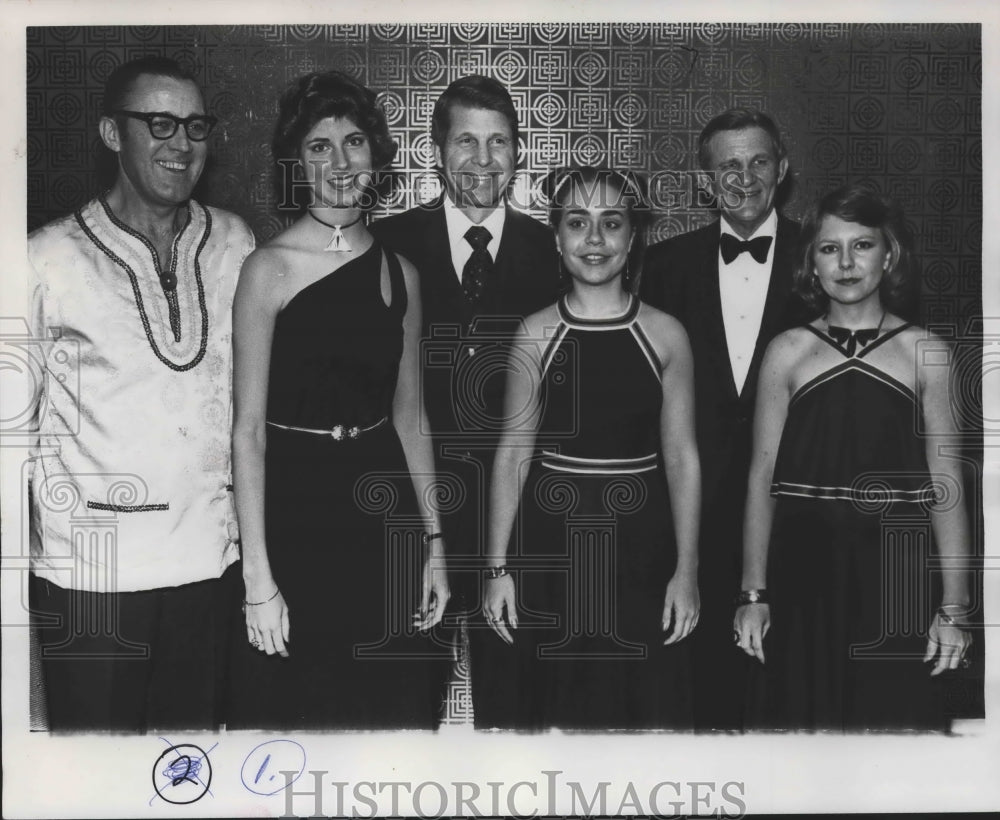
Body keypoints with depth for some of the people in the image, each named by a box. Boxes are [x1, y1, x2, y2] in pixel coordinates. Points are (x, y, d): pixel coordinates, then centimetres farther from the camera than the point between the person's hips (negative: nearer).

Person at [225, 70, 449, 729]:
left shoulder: (401, 274, 7)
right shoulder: (270, 269, -8)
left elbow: (410, 416, 12)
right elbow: (248, 430, -10)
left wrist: (434, 541, 9)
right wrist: (258, 577, -14)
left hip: (384, 510, 5)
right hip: (295, 509, -4)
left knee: (395, 704, 12)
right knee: (293, 702, 6)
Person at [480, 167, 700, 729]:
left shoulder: (665, 335, 0)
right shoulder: (535, 334, 0)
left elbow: (682, 456, 1)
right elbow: (513, 453, 2)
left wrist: (687, 570, -3)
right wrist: (499, 567, -1)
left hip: (639, 540, 0)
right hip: (550, 539, 0)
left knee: (647, 703, 4)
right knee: (554, 707, 8)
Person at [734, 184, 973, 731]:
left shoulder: (924, 352, 3)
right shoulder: (787, 352, 4)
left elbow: (946, 487, 0)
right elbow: (762, 479, 3)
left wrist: (954, 609, -4)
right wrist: (753, 595, -1)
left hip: (892, 579, 0)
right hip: (802, 574, 1)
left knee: (893, 711, 3)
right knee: (799, 716, 6)